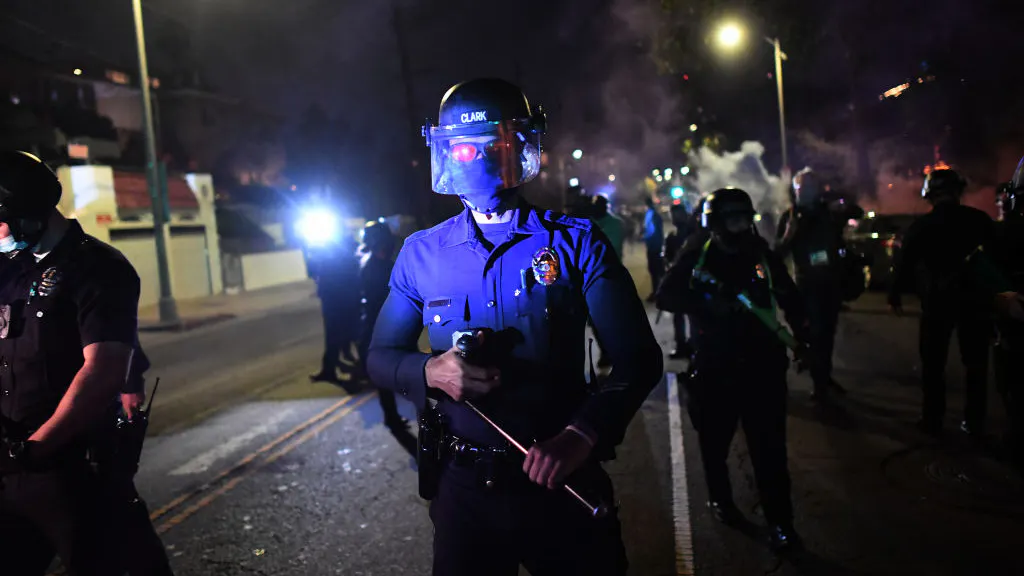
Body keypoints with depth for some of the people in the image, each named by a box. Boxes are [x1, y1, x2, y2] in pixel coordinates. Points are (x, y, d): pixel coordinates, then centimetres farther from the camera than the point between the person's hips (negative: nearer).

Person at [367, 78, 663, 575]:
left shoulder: (575, 243, -7)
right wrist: (430, 371, -16)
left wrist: (580, 435, -26)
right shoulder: (421, 253, -1)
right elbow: (381, 356, 7)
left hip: (561, 481, -1)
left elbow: (638, 357, -10)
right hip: (463, 485, 2)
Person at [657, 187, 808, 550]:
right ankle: (720, 499, 35)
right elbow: (666, 297, -12)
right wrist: (706, 305, -25)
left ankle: (779, 520, 10)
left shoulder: (764, 256, 5)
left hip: (762, 364, 1)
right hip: (714, 366, -1)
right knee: (715, 440, 13)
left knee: (769, 446, 0)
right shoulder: (696, 258, -2)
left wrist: (803, 339, 8)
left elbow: (789, 299, 15)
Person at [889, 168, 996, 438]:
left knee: (933, 364, 9)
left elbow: (904, 264, -3)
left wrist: (895, 295, 8)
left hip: (937, 300, -1)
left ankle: (933, 420, 12)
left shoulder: (921, 225, -5)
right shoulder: (981, 219, -2)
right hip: (975, 299, 1)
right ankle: (974, 421, 16)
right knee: (976, 363, 12)